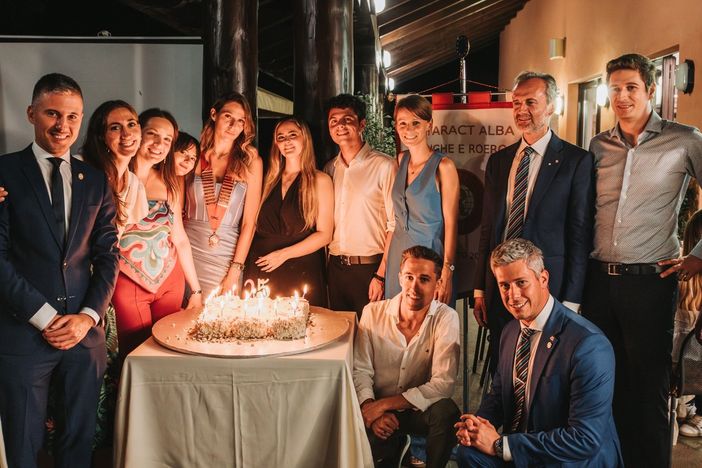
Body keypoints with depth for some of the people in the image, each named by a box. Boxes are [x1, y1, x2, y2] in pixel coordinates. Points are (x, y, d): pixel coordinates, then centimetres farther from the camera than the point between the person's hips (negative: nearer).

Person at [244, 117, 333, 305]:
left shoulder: (320, 181, 0)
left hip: (301, 274, -3)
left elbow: (324, 235, -4)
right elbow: (257, 225, 16)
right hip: (262, 273, 4)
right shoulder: (270, 180, 13)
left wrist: (285, 253, -12)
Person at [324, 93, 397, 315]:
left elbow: (395, 226, -11)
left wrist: (381, 275, -15)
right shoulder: (329, 169, 11)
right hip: (335, 269, 5)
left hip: (370, 268, -5)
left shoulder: (384, 166, -7)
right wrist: (325, 267, 5)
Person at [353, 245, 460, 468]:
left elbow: (443, 383, -20)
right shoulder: (373, 312, -6)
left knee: (446, 410, -33)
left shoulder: (446, 318, -13)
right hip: (377, 410, 1)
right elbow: (360, 370, -4)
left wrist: (384, 404, -23)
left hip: (421, 410, -1)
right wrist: (370, 407, -25)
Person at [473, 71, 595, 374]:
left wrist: (570, 302, -11)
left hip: (547, 287, -4)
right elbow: (488, 228, 12)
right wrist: (479, 289, 9)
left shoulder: (576, 161, -6)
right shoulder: (498, 161, 10)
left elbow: (580, 235, -8)